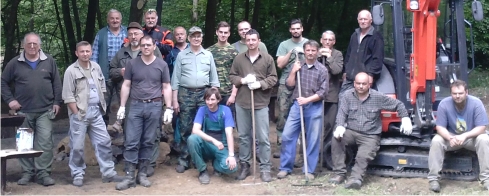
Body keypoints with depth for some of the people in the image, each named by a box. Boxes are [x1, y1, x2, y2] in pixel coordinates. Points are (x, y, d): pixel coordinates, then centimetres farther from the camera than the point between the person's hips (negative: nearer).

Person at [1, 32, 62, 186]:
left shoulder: (49, 61, 4)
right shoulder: (15, 63, 3)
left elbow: (57, 83, 7)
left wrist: (57, 102, 1)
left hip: (45, 111, -1)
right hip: (23, 111, 1)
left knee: (45, 143, -5)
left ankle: (44, 173, 0)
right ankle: (27, 172, 17)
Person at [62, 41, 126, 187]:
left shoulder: (96, 67, 9)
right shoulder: (71, 71, -8)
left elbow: (102, 88, 18)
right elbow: (68, 96, -10)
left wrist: (101, 105, 9)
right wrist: (77, 114, -13)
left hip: (96, 111, 5)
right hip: (79, 112, -5)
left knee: (104, 142, 7)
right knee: (77, 146, 2)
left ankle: (108, 173, 15)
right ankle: (77, 174, 15)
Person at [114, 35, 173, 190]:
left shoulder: (162, 65, 4)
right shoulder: (132, 64, 5)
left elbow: (166, 87, 5)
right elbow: (126, 86, 7)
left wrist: (169, 109, -1)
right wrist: (122, 106, 2)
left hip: (154, 106, 0)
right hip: (136, 105, 0)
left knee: (148, 142, 6)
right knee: (131, 142, -3)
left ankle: (142, 174, 15)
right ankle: (129, 176, 1)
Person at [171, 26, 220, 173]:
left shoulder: (208, 55, 8)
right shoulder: (181, 55, 5)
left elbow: (214, 78, 10)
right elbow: (175, 79, 4)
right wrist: (175, 100, -2)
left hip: (204, 94, 1)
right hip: (185, 94, -1)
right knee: (185, 129, 0)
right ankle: (183, 161, 7)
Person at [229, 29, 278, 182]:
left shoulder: (268, 58, 2)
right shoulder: (239, 58, 7)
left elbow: (273, 78, 1)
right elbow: (232, 76, 9)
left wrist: (260, 84, -15)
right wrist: (242, 80, -10)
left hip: (261, 103, -2)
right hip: (242, 103, 2)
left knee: (263, 138, -1)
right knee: (244, 136, 10)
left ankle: (265, 168, 7)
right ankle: (244, 166, 21)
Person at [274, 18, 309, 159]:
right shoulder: (284, 45, 7)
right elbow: (280, 64, -2)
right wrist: (291, 52, -10)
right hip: (286, 85, 0)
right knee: (283, 116, -2)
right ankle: (280, 146, 4)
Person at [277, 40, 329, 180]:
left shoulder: (322, 70, 0)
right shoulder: (298, 66, 7)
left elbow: (323, 92, -5)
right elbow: (289, 86, 4)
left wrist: (307, 99, -15)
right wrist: (293, 71, -7)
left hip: (314, 108, -2)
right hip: (297, 105, 2)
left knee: (313, 140, 3)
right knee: (287, 136, -1)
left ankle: (309, 170, 13)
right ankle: (285, 167, 10)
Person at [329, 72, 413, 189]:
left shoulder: (378, 97, -2)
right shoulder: (347, 95, 0)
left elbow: (398, 104, 8)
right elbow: (342, 113, -7)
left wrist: (405, 118, -5)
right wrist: (340, 126, -27)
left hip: (370, 136, -1)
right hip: (351, 132, 1)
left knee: (363, 156, -29)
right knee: (336, 137, -27)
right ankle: (340, 173, -19)